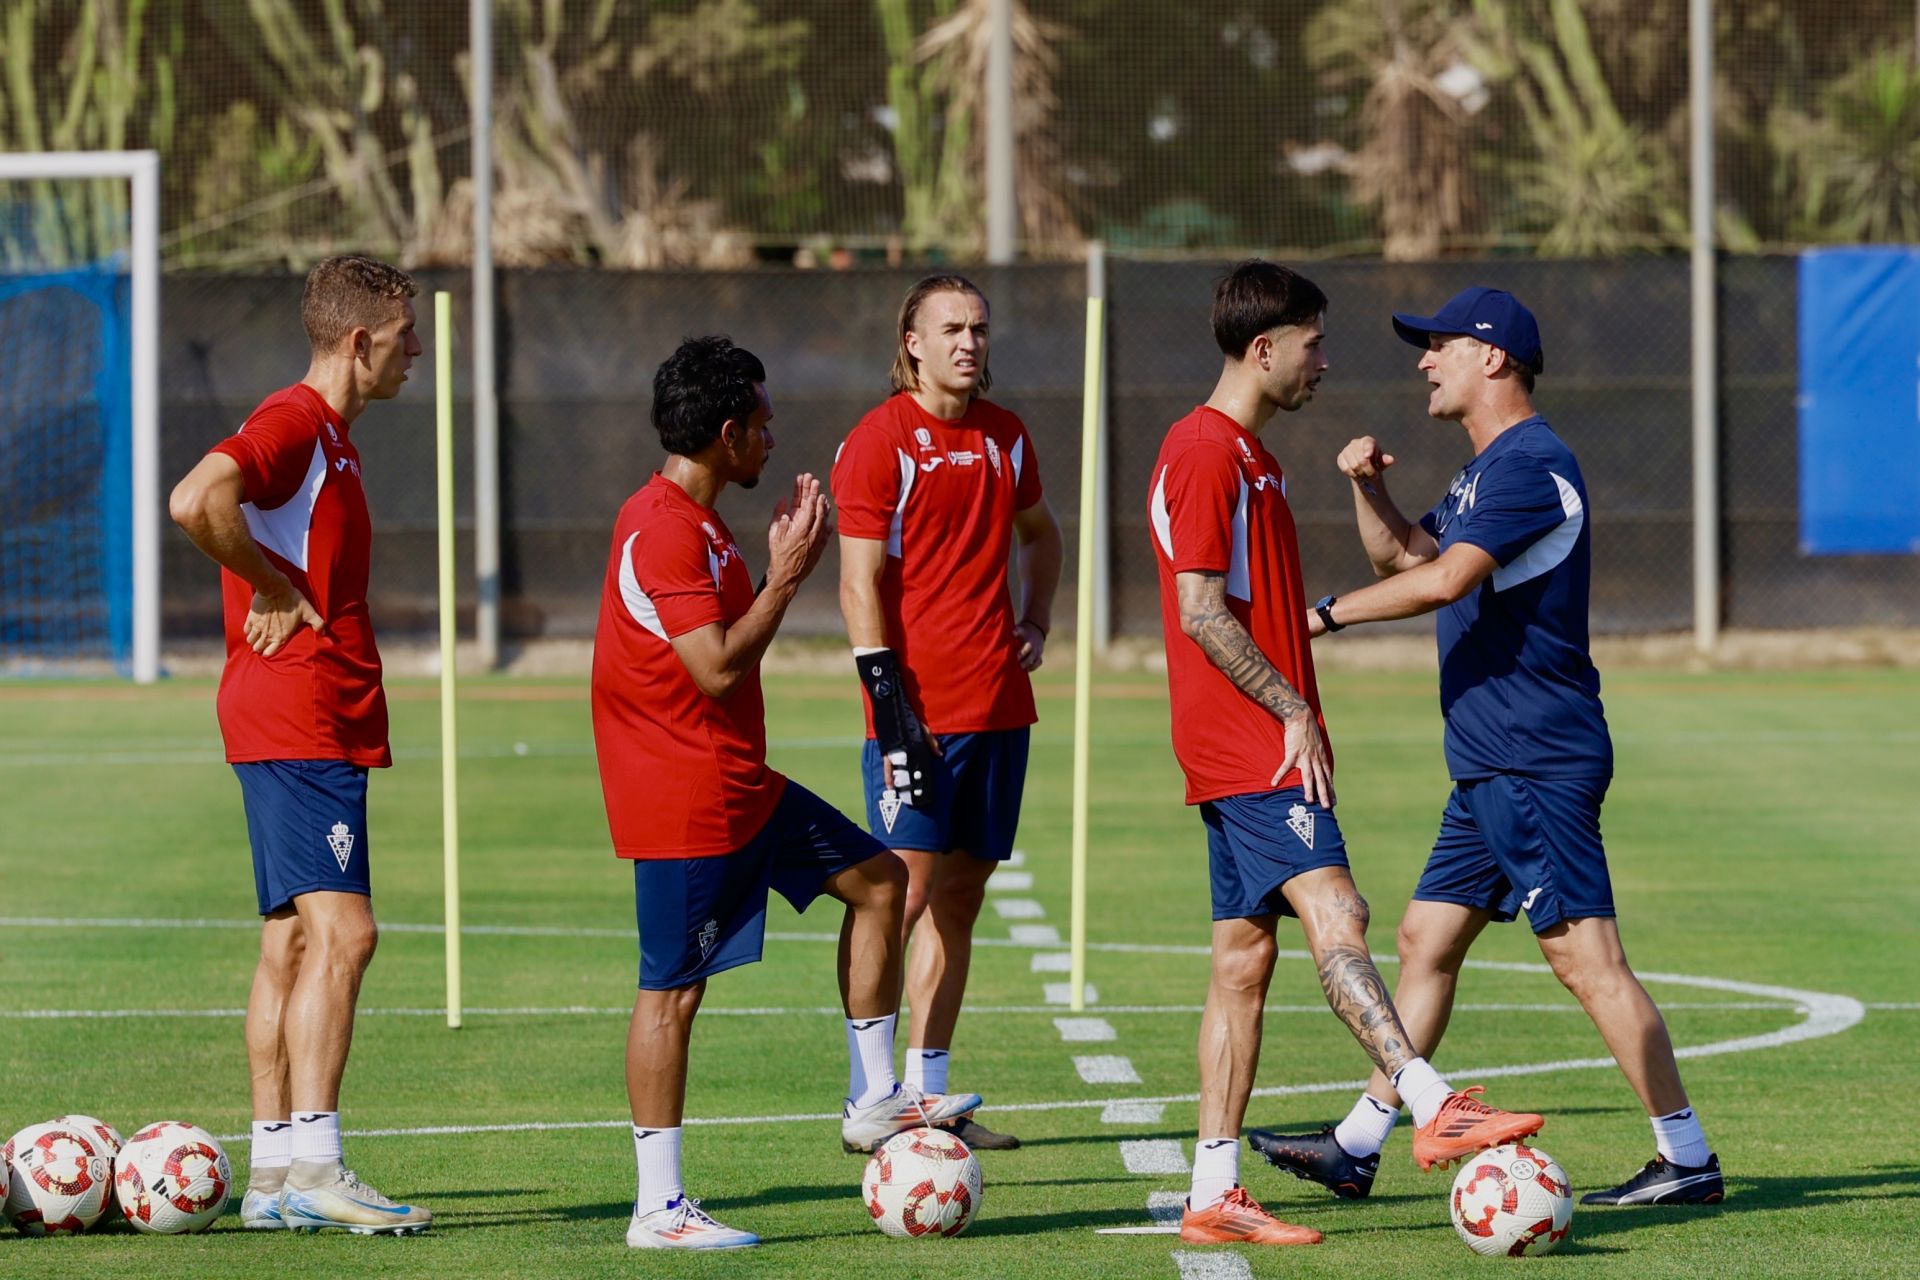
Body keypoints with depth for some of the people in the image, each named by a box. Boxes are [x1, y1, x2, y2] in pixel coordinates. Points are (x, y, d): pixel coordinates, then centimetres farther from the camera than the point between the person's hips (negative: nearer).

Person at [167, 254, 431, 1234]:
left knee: (294, 940, 9)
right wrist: (272, 586, -18)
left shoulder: (327, 435, 19)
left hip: (322, 724, 11)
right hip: (298, 720, -11)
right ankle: (311, 1167, -21)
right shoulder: (294, 424, -12)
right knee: (340, 930, -16)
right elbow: (196, 501, -29)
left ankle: (274, 1174, 11)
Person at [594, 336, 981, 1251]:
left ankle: (874, 1099, 20)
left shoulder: (694, 522, 14)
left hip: (741, 787, 11)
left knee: (879, 880, 14)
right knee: (672, 990, -5)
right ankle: (658, 1208, -1)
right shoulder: (664, 531, -20)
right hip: (684, 803, -11)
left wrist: (783, 562, 15)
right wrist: (786, 574, -16)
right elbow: (718, 668, -24)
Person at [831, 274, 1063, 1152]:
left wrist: (1036, 620, 15)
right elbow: (861, 584, -11)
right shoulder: (879, 442, -7)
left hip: (998, 706, 7)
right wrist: (890, 707, -17)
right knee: (903, 892, -10)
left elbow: (1039, 533, 32)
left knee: (960, 898, 8)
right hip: (919, 713, -7)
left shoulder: (1005, 437, 13)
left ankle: (929, 1098, 12)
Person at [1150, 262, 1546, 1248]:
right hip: (1252, 750, -10)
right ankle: (1434, 1108, -33)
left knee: (1244, 958, 6)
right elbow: (1201, 612, -18)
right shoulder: (1206, 450, -11)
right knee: (1334, 915, -20)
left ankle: (1214, 1195, 5)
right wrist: (1293, 713, -15)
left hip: (1253, 750, 10)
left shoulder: (1243, 453, 21)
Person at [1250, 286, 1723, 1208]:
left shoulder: (1529, 463, -14)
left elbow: (1442, 579, -24)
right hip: (1493, 765, 11)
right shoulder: (1485, 472, 19)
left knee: (1585, 956, -12)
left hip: (1535, 761, -11)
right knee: (1426, 941, 14)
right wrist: (1369, 488, 13)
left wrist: (1327, 614, -17)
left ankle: (1687, 1158, -11)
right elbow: (1403, 556, 31)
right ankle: (1356, 1148, 20)